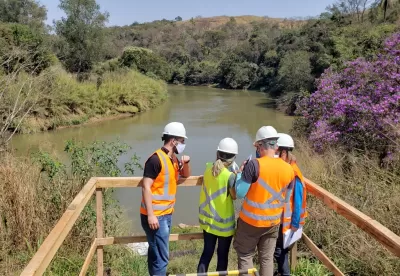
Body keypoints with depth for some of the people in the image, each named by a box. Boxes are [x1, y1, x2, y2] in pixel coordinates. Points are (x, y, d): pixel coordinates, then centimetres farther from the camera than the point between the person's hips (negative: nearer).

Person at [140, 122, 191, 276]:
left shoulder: (173, 158, 10)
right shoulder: (156, 159, -17)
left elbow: (186, 175, 24)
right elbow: (146, 187, -20)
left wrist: (185, 163, 3)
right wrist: (151, 215, -23)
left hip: (167, 213, 9)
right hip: (155, 215, -9)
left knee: (155, 252, 18)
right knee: (161, 256, -6)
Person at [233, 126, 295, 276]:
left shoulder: (254, 165, -21)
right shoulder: (288, 169, -5)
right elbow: (286, 198, 6)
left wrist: (240, 172, -2)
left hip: (251, 221, -4)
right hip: (273, 222, 4)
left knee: (245, 256, 13)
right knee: (267, 258, 17)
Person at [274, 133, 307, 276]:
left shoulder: (293, 173, -20)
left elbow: (298, 200, -16)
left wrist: (295, 223, -13)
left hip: (285, 220, -6)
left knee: (279, 250, 6)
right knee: (278, 248, 19)